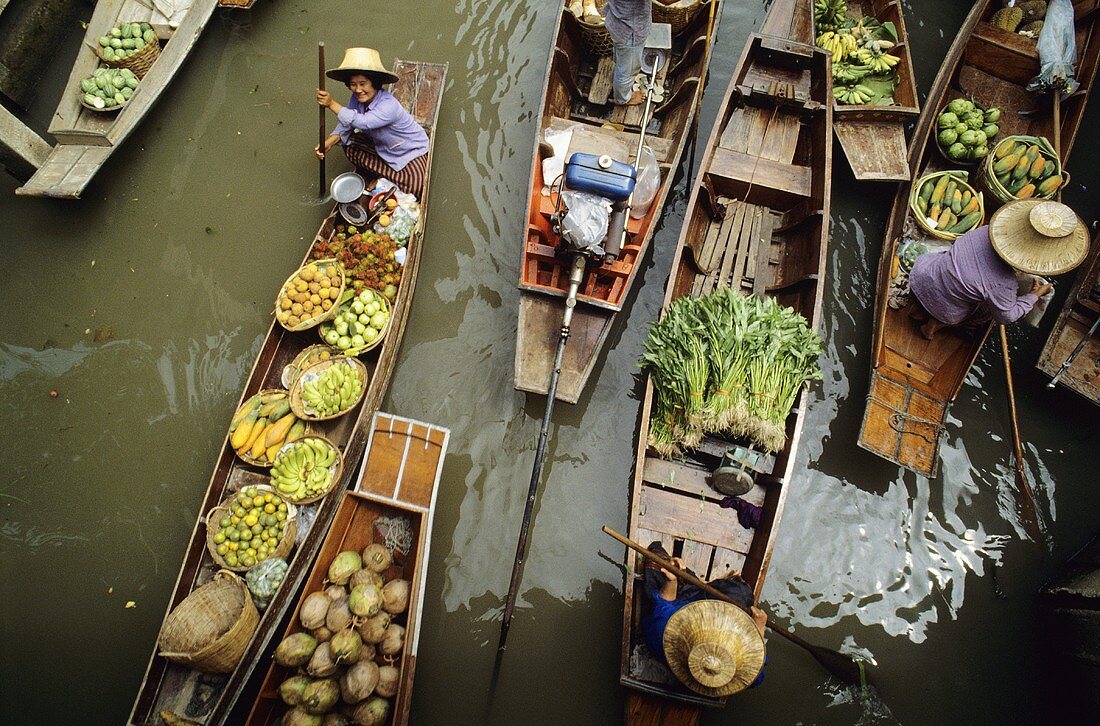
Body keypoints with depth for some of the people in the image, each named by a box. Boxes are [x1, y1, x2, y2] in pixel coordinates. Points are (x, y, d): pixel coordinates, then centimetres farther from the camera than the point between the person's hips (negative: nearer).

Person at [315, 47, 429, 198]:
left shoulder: (389, 105, -35)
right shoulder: (357, 99, -12)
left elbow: (362, 122, -45)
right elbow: (346, 124, -8)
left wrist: (332, 104, -42)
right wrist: (328, 143, -25)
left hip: (412, 152, -7)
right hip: (382, 147, 7)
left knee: (414, 187, -30)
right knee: (350, 146, -9)